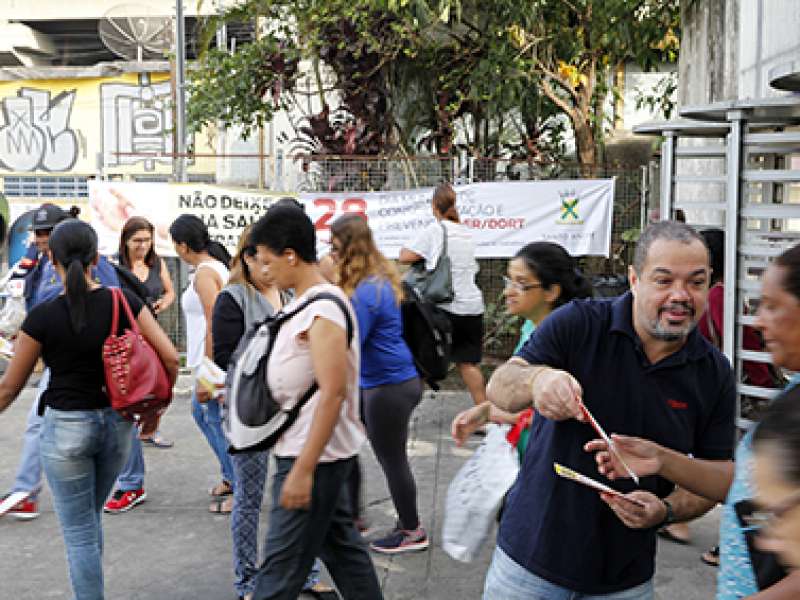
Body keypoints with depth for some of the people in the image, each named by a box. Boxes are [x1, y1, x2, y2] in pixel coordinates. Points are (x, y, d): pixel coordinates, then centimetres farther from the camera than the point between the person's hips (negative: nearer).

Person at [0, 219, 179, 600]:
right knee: (91, 518, 25)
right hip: (116, 423, 4)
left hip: (66, 427, -4)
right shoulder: (124, 303, -6)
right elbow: (170, 358, -8)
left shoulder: (42, 317, -14)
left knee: (79, 533, 7)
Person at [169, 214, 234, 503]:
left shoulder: (205, 274, -17)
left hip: (214, 360, -10)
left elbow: (214, 326, -22)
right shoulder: (217, 265, 12)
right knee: (200, 410, 23)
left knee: (219, 424, -1)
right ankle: (231, 477, 30)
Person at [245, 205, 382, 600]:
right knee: (340, 543, 18)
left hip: (312, 456, -10)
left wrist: (302, 470, -25)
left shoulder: (323, 310, -20)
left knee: (282, 565, -1)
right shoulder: (303, 304, 11)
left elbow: (332, 394, -25)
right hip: (312, 452, 10)